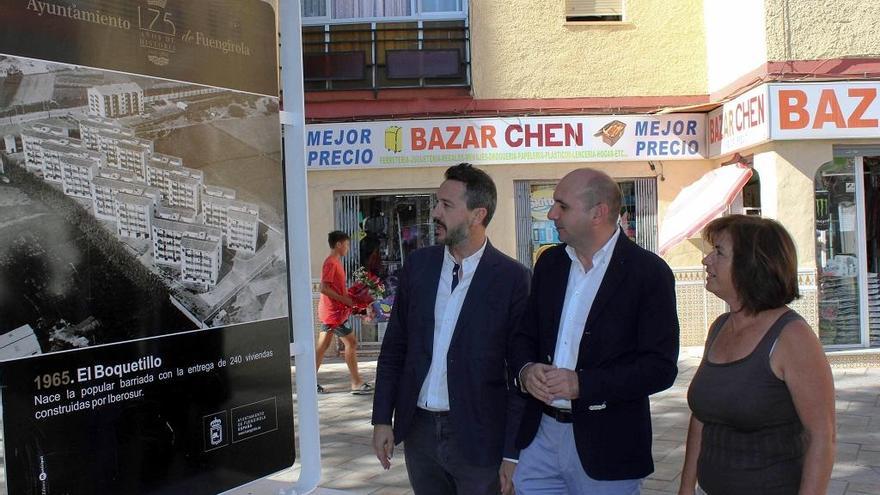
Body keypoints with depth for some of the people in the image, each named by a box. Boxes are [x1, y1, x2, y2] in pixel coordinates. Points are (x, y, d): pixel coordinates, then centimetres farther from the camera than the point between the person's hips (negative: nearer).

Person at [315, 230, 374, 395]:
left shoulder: (335, 262, 15)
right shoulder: (331, 262, -16)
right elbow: (324, 288, -24)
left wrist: (349, 297, 10)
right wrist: (345, 300, -20)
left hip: (329, 312, 10)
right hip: (334, 312, -10)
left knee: (323, 345, 11)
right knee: (351, 343, -5)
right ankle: (356, 383, -1)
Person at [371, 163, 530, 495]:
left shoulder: (512, 278, -10)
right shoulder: (417, 265, 3)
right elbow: (393, 348, 8)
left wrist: (514, 454, -10)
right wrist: (382, 419, 4)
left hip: (479, 436, -4)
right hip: (419, 430, 4)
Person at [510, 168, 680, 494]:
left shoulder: (648, 272, -11)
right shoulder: (549, 262, 6)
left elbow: (661, 367, -14)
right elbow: (524, 335, 13)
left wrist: (582, 383, -22)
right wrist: (525, 369, -10)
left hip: (606, 445, -4)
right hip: (541, 433, 5)